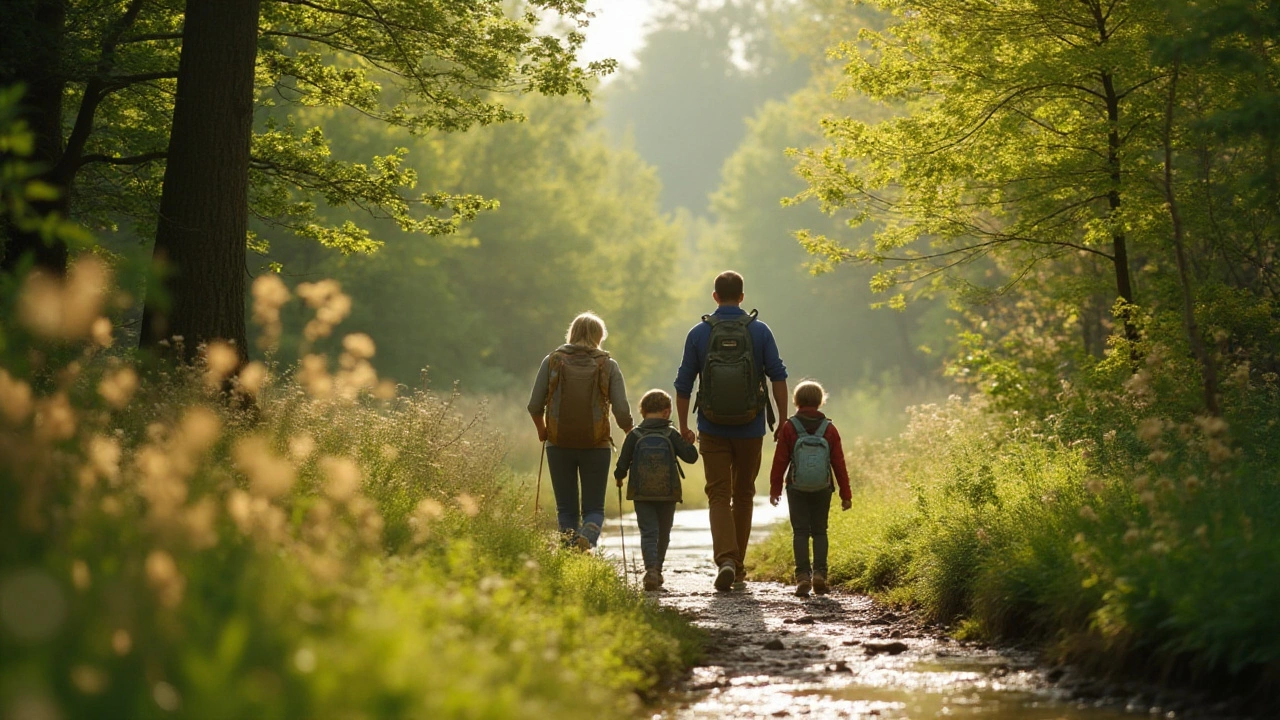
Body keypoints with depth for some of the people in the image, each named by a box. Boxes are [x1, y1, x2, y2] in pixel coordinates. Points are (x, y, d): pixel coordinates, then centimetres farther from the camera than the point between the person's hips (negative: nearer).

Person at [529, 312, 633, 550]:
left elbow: (535, 406, 0)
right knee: (594, 509, 7)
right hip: (596, 446, -1)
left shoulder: (552, 361, 0)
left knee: (566, 509, 12)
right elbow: (622, 411, -6)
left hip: (559, 444, 1)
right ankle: (588, 538, -24)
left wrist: (542, 431, 20)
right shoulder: (608, 365, -1)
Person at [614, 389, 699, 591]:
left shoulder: (634, 435, -3)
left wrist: (619, 477, 17)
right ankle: (657, 570, 27)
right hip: (668, 493, 1)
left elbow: (622, 464, -3)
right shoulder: (671, 434, -4)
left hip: (641, 493, 0)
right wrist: (690, 443, 13)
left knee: (648, 533, -4)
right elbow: (690, 456, -6)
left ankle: (651, 569, -25)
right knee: (663, 534, 17)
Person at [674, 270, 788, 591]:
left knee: (719, 495, 2)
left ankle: (725, 559, -19)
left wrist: (683, 427, 12)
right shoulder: (760, 331, -3)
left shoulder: (699, 333, -2)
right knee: (743, 495, 15)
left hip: (713, 431, -1)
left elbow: (683, 385, 1)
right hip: (750, 430, 1)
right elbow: (778, 378, -4)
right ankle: (738, 566, 21)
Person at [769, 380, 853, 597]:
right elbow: (839, 463, 1)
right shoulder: (829, 429, -1)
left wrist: (775, 488, 7)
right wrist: (845, 494, 7)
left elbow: (780, 461, -2)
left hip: (796, 490, -1)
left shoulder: (789, 428, -5)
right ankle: (819, 573, -2)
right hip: (822, 490, 1)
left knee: (800, 531, 2)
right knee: (819, 531, 10)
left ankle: (802, 575, -9)